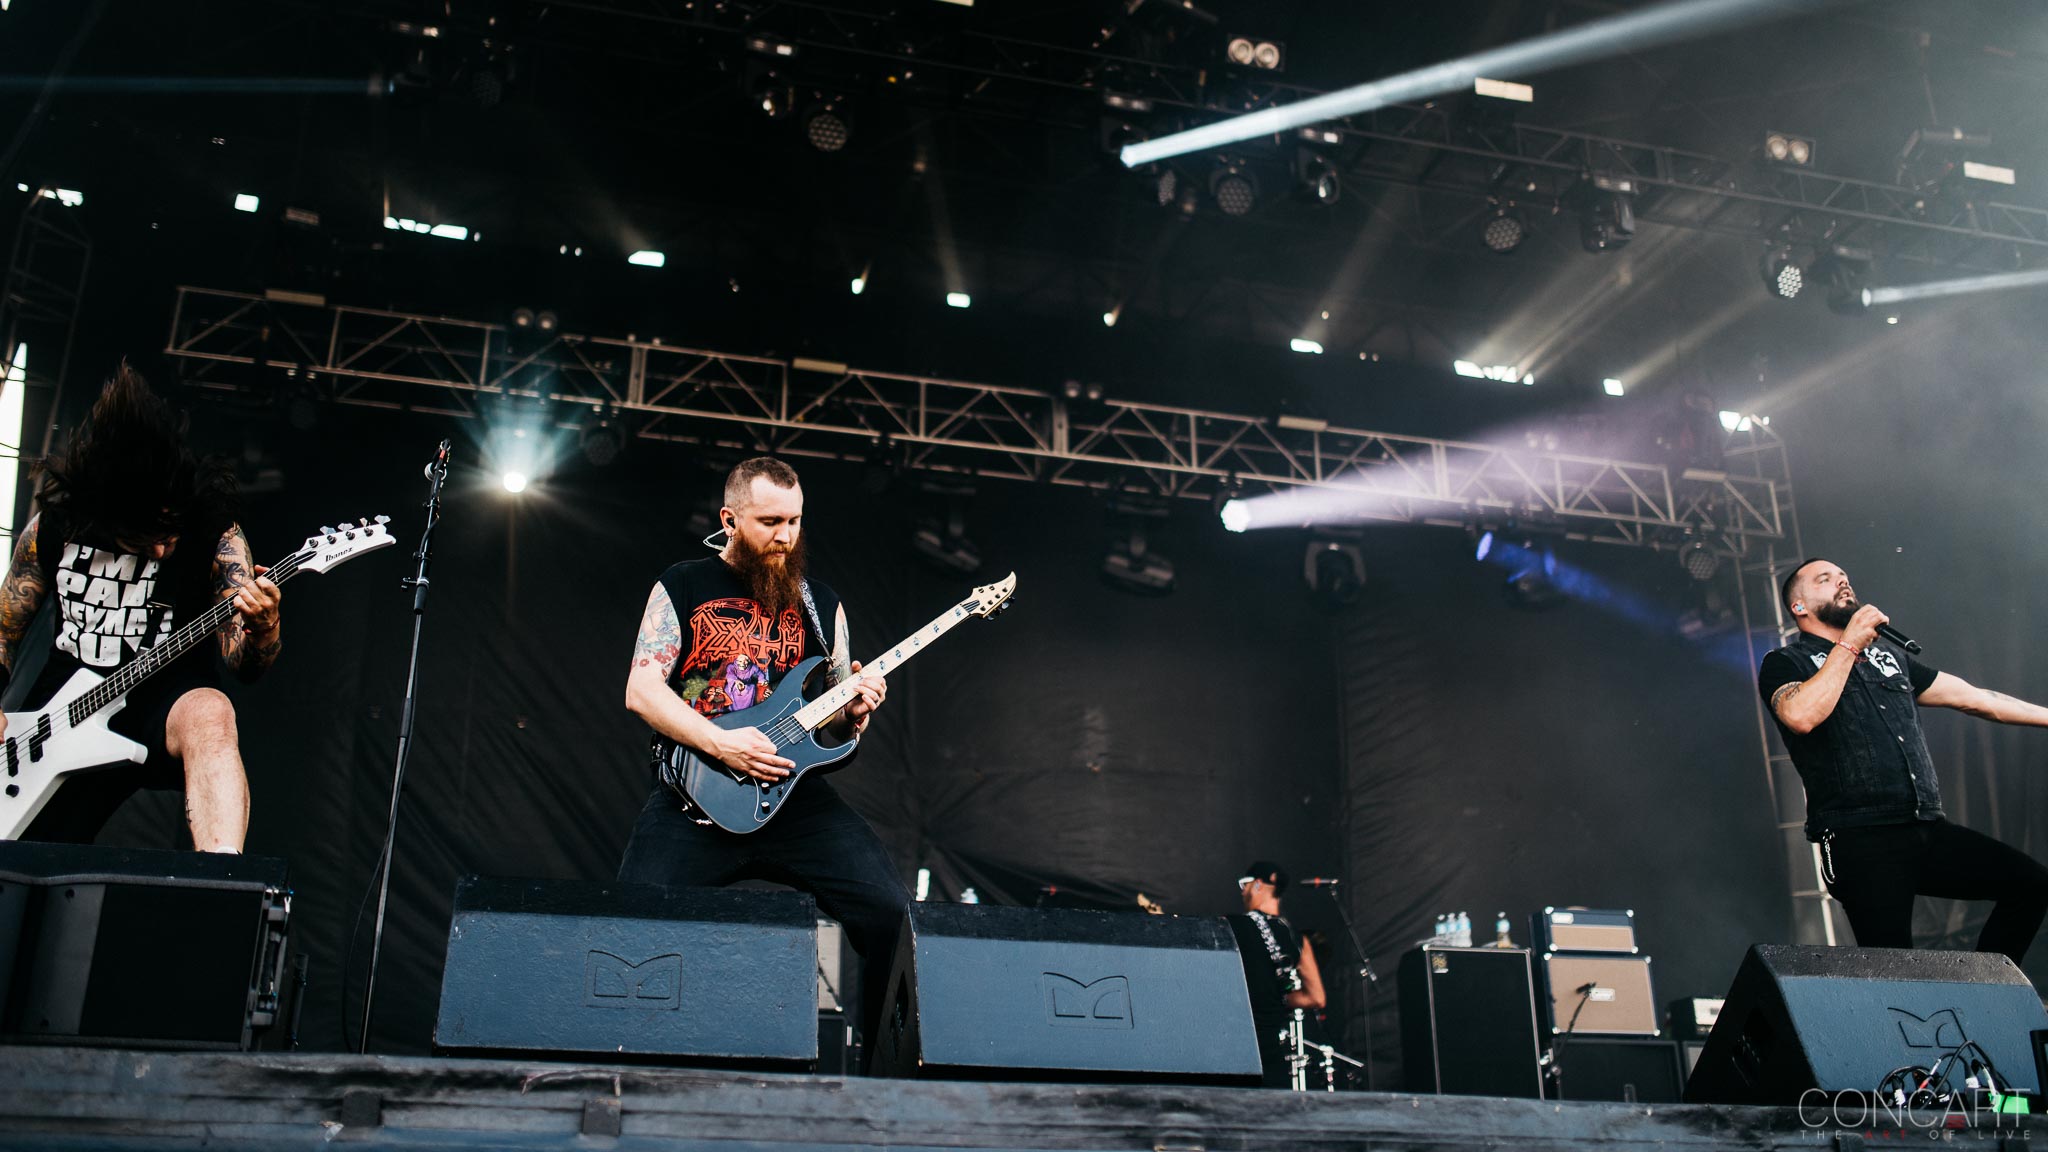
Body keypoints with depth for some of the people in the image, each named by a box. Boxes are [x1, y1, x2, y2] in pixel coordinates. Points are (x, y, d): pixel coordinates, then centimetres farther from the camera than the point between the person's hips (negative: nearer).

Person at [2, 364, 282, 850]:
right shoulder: (51, 527, 0)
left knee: (209, 715, -39)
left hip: (168, 705, -3)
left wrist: (261, 629, -37)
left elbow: (243, 662, -13)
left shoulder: (216, 536, -8)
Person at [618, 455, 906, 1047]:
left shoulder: (820, 604, 16)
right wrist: (720, 743, -15)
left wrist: (853, 712, -5)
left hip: (795, 793, 3)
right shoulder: (683, 587, 7)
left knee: (891, 912, -14)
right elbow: (641, 690, -2)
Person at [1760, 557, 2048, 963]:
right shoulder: (1785, 664, 4)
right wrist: (1849, 645, -11)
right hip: (1861, 840, -6)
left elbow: (1973, 697, 27)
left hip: (1928, 832, 6)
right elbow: (1801, 716, -18)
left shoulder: (1888, 654, 25)